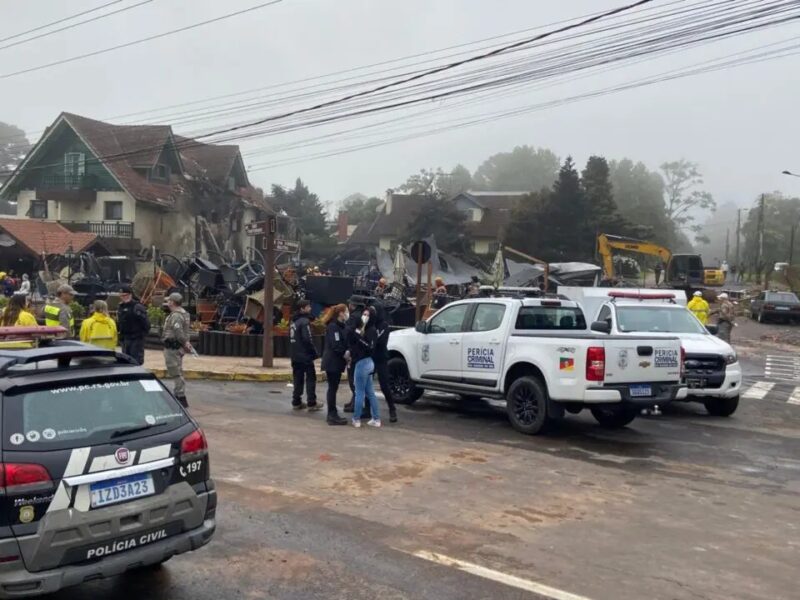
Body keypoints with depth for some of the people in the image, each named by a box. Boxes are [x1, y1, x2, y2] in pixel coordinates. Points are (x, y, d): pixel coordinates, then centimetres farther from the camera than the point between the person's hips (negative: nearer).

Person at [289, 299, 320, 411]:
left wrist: (295, 351, 19)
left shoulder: (293, 321, 12)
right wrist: (315, 353, -12)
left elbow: (291, 339, 17)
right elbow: (307, 339, -22)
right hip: (305, 356, -8)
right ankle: (311, 404, -1)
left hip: (295, 356, 8)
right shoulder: (305, 321, -16)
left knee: (298, 379, 11)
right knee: (311, 378, -1)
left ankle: (296, 402, 13)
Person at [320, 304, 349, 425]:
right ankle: (332, 416, -2)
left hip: (336, 361, 9)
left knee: (333, 388, 13)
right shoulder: (333, 326, -15)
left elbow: (344, 342, 13)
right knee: (333, 388, -5)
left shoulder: (340, 326, 16)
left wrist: (347, 353, -3)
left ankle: (332, 414, 19)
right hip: (332, 362, -9)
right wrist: (345, 354, -12)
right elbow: (335, 345, -22)